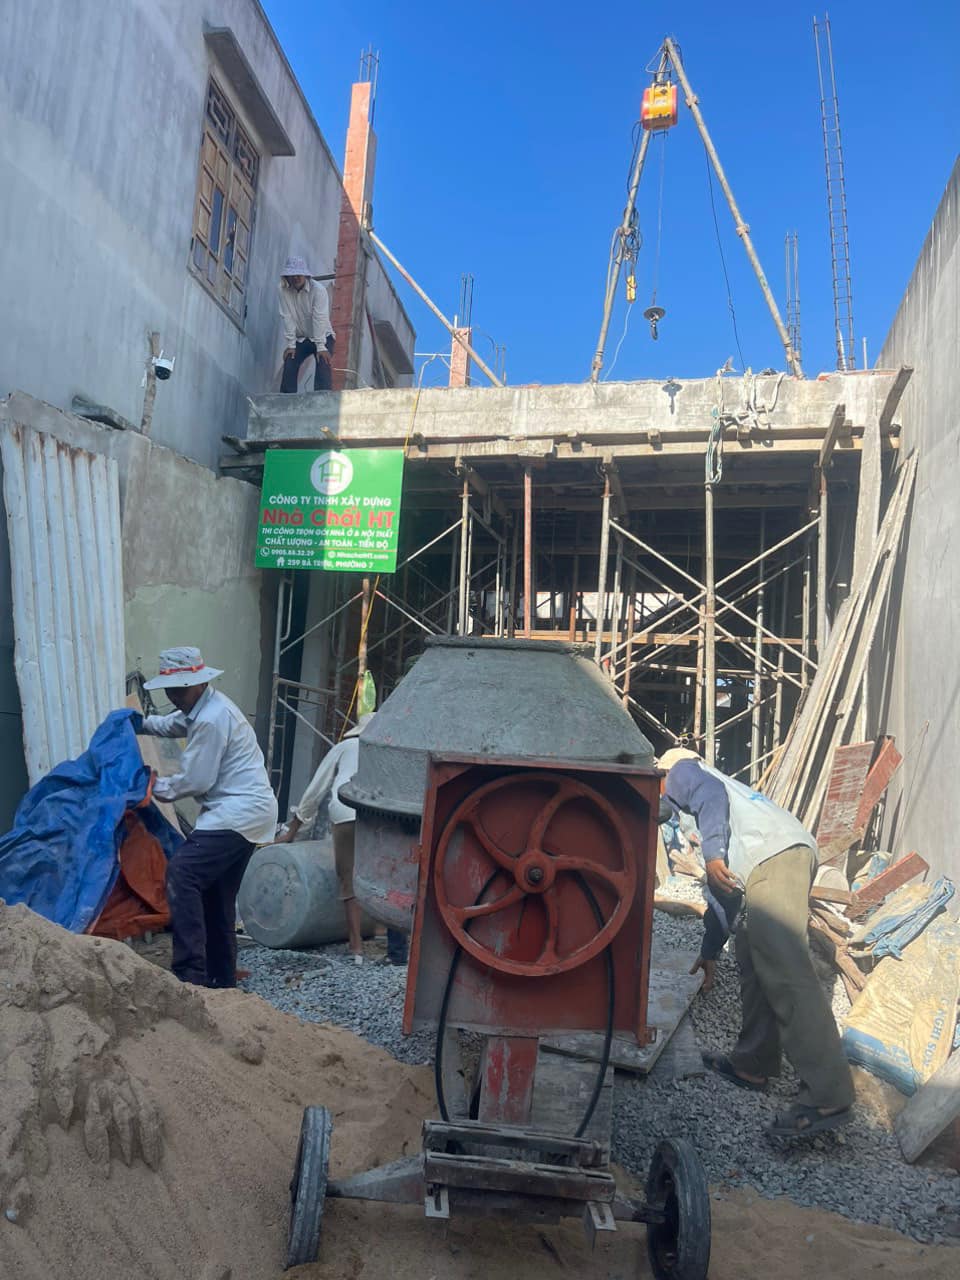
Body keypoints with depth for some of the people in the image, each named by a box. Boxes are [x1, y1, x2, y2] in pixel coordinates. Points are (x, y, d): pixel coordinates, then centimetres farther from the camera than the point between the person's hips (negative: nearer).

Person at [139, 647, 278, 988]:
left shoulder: (211, 719, -17)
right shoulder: (202, 708, 15)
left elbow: (194, 781, -15)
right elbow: (172, 724, 38)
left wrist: (155, 788, 0)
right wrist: (139, 723, 25)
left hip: (238, 812, -11)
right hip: (246, 810, 11)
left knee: (182, 874, -18)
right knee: (217, 894, 15)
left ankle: (190, 973, -18)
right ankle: (222, 978, 24)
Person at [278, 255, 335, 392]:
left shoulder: (318, 289, -20)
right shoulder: (284, 290, -11)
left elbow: (320, 318, -26)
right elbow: (287, 317, -13)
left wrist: (321, 347, -30)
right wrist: (290, 344, -17)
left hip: (322, 336, -3)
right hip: (300, 338, 3)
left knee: (323, 367, -21)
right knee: (289, 367, -10)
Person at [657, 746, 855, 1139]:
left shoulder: (681, 772, 19)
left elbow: (710, 794, -8)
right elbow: (721, 891, 40)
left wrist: (713, 852, -19)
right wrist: (710, 950, 43)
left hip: (773, 855, -10)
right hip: (794, 855, 10)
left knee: (785, 970, -14)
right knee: (753, 959, 16)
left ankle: (828, 1098, -16)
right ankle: (752, 1065, 24)